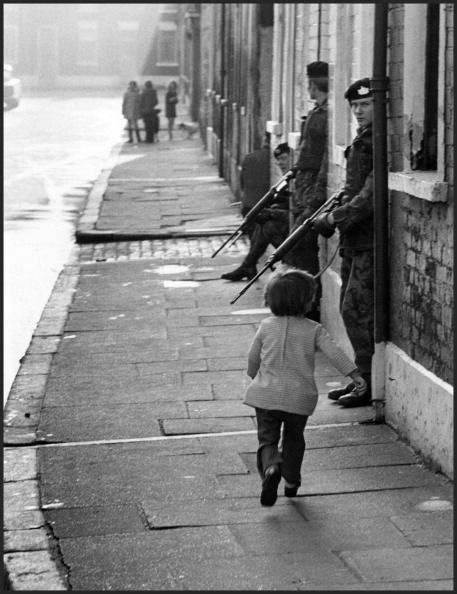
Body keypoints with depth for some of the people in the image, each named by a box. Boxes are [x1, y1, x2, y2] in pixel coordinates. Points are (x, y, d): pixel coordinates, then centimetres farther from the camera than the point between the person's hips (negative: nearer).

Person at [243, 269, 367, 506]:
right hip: (300, 396, 0)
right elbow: (335, 353, -12)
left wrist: (255, 376, 27)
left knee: (267, 438, 5)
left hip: (266, 394, 0)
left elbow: (253, 358, 9)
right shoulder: (314, 330, -3)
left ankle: (271, 467, -24)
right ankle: (291, 482, 25)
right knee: (294, 439, 20)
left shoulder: (266, 326, 2)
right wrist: (355, 375, -11)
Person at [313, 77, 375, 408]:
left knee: (358, 310, -9)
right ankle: (362, 378, 21)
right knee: (351, 310, 13)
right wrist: (332, 215, 11)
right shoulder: (361, 140, 16)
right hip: (354, 239, 10)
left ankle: (372, 384, -1)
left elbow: (371, 195, -21)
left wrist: (336, 218, -16)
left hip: (372, 240, -10)